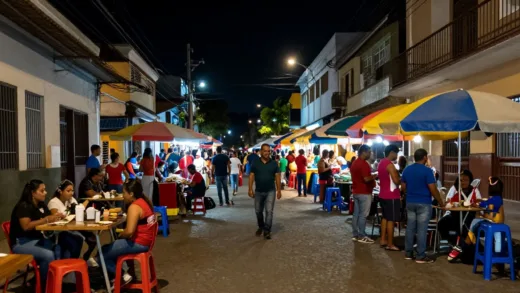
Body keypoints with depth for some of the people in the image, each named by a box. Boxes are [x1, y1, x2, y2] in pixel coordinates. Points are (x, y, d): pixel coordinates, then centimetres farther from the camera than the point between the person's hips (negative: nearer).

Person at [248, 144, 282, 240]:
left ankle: (267, 231, 0)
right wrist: (250, 189, -6)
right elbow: (251, 176, 0)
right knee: (258, 211, 13)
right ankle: (261, 227, 35)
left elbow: (277, 177, 1)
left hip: (270, 191, -1)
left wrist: (279, 190, -3)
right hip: (258, 191, 2)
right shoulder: (255, 163, -1)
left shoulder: (274, 164, -1)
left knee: (269, 211, -6)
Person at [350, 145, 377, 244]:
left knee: (356, 214, 11)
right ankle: (361, 236, 2)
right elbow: (366, 179, -25)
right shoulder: (364, 164, -18)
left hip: (356, 192, 9)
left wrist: (371, 177, 20)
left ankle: (355, 235, 15)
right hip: (364, 193, -9)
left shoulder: (354, 163, 13)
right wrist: (375, 176, -7)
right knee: (363, 215, -3)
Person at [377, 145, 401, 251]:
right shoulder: (390, 164, -18)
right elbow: (396, 181, -23)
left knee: (385, 217, 16)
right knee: (391, 220, -3)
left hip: (383, 195, 10)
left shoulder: (381, 163, 12)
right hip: (391, 196, -10)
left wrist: (397, 177, 14)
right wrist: (402, 179, -4)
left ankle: (383, 240, 22)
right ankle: (390, 244, 2)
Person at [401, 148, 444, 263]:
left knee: (410, 228, 10)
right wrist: (440, 202, -1)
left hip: (410, 202, 6)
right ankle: (420, 256, 3)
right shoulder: (427, 170, -13)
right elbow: (433, 189, -14)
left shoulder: (407, 170, 6)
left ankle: (408, 253, 16)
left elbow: (403, 187, 11)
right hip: (423, 203, -6)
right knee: (421, 230, -1)